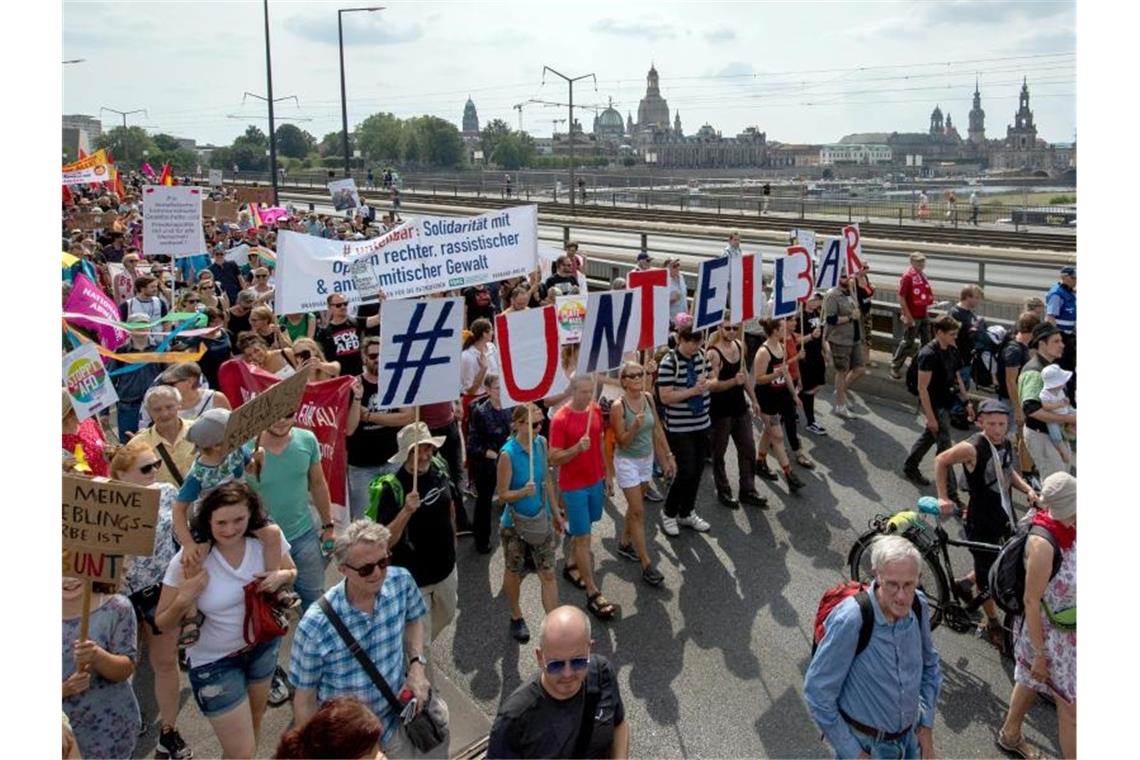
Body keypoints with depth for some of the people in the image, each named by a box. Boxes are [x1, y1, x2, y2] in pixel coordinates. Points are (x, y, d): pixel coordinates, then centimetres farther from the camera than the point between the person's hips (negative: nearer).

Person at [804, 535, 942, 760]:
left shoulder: (918, 605, -12)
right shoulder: (850, 620, -29)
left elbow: (930, 665, 7)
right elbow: (817, 692, -22)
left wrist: (927, 724, 4)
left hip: (910, 737, 5)